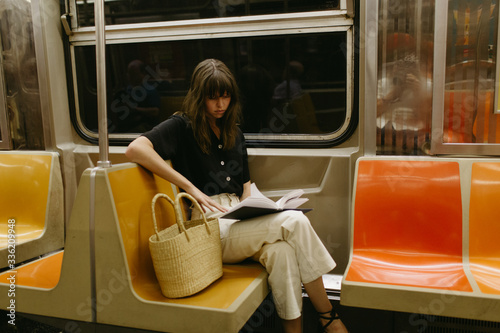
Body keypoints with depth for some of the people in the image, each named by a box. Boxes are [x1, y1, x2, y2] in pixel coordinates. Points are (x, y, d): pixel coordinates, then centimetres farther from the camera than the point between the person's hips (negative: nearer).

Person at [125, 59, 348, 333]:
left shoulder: (234, 133, 23)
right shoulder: (182, 126, 2)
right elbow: (135, 149, -15)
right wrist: (190, 188, -19)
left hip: (238, 219, 6)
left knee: (279, 249, -30)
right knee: (295, 222, -24)